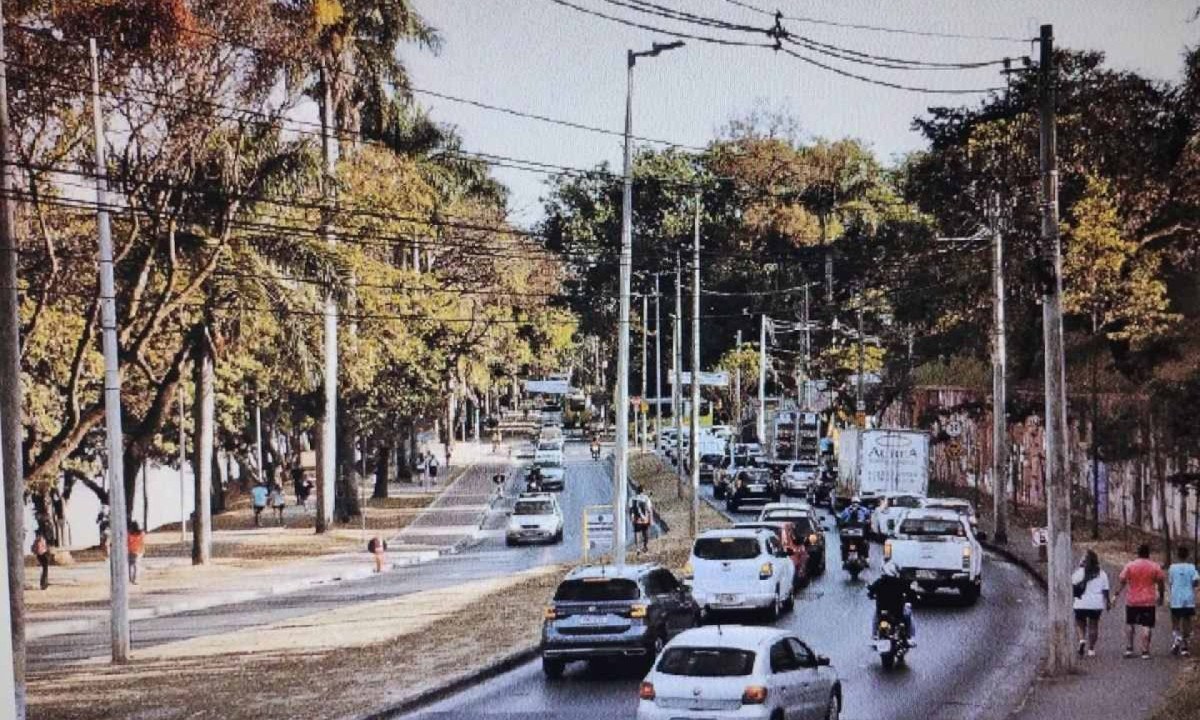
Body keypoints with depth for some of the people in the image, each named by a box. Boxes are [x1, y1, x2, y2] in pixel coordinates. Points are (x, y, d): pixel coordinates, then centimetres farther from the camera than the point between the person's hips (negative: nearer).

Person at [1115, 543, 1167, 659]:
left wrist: (1117, 595, 0)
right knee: (1147, 626, 1)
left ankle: (1129, 649, 12)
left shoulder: (1130, 566, -3)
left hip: (1132, 601, 1)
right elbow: (1161, 583, 2)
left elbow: (1122, 582, -5)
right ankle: (1145, 652, -3)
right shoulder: (1155, 567, -1)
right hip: (1149, 601, -1)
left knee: (1129, 624, 17)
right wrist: (1161, 597, 15)